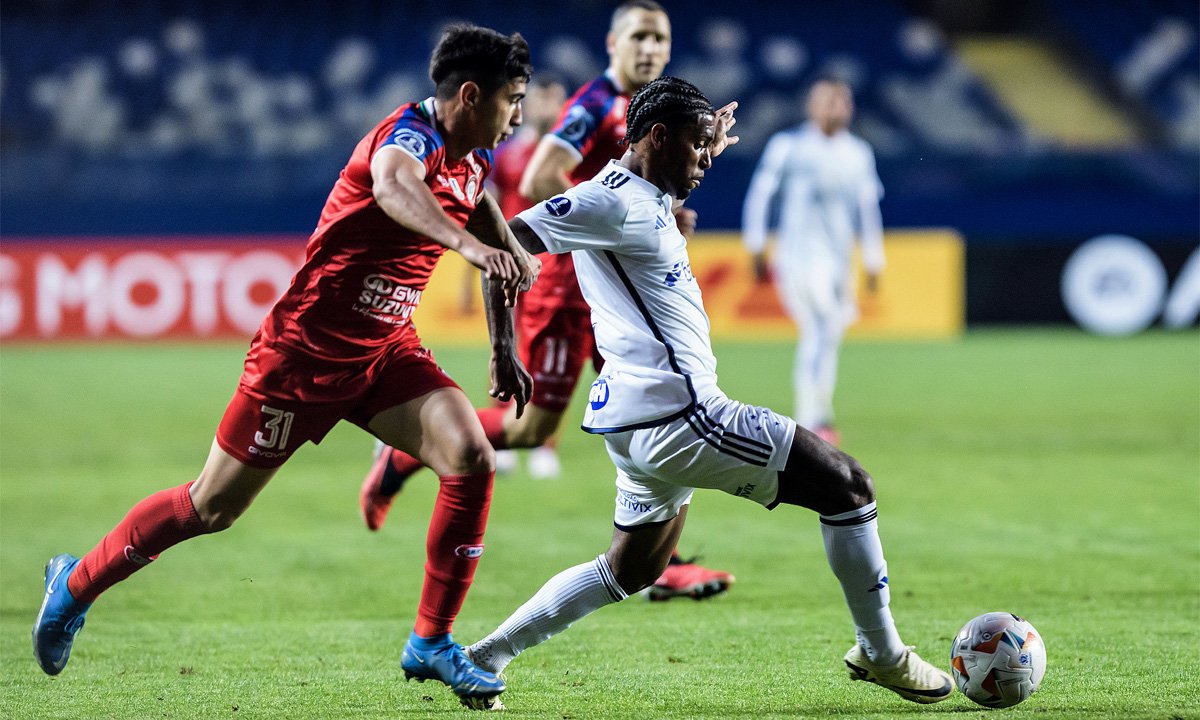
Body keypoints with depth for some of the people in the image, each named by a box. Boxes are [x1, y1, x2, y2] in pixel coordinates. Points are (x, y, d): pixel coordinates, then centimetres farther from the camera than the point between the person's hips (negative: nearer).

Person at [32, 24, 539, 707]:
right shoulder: (412, 133, -23)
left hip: (386, 350, 7)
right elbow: (392, 185, -49)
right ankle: (76, 583, 27)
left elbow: (496, 243, 24)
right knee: (212, 507, 4)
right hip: (307, 348, -7)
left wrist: (505, 351, 21)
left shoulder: (473, 159, 4)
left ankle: (432, 642, -4)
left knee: (472, 459, -16)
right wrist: (469, 242, -65)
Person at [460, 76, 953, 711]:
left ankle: (486, 655, 18)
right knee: (848, 485, -3)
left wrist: (706, 152, 32)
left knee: (631, 571, 25)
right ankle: (882, 655, 8)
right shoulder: (614, 200, -13)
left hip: (643, 421, 11)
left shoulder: (643, 196, 16)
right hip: (674, 413, -11)